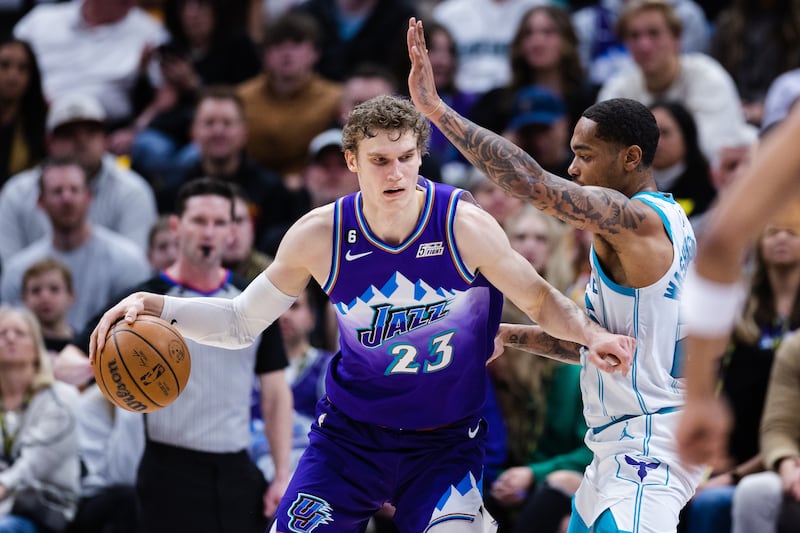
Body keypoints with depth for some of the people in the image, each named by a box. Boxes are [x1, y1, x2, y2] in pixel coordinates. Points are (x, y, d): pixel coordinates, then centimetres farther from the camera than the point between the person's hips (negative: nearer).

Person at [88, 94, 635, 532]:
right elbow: (242, 322, 3)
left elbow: (540, 298, -4)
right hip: (350, 433, 2)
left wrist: (591, 334, -23)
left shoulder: (465, 227, -16)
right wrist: (154, 306, -10)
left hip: (446, 440, -2)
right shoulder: (319, 235, -10)